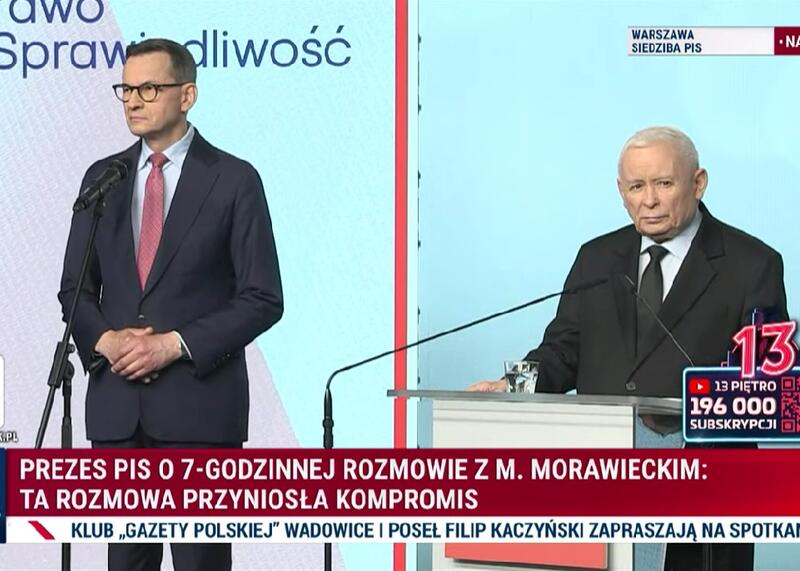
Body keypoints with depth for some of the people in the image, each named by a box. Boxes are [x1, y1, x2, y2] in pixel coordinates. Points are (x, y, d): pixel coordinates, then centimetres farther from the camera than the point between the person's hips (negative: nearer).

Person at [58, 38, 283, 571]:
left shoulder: (234, 180, -2)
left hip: (199, 404, -4)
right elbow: (75, 288, 14)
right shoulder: (103, 177, 11)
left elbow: (263, 299, -5)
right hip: (116, 403, 4)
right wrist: (104, 340, -7)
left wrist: (177, 344, -14)